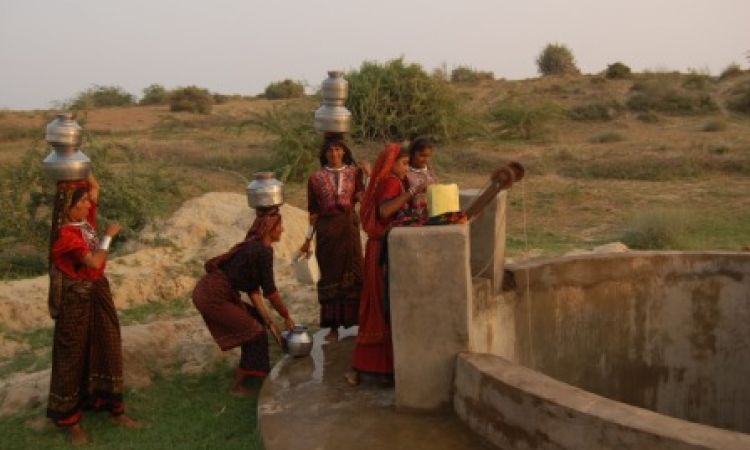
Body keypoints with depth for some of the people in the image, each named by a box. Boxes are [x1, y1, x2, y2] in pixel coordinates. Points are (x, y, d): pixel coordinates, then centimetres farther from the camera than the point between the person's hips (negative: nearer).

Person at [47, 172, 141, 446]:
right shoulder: (66, 234, -21)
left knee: (107, 347, 13)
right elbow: (94, 262, -29)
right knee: (73, 354, 4)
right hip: (76, 298, -8)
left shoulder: (85, 219, 3)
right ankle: (70, 420, 17)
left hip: (98, 292, 8)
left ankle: (114, 409, 25)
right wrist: (109, 235, -17)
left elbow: (95, 186, 14)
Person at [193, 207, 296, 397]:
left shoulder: (252, 246, 15)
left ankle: (250, 370, 32)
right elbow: (270, 291, -11)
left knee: (255, 318, 19)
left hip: (207, 290, 9)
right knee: (255, 331, 0)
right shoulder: (264, 250, -14)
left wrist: (269, 323, 10)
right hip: (213, 297, -9)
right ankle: (237, 386, 10)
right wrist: (287, 317, 3)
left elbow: (253, 290, 13)